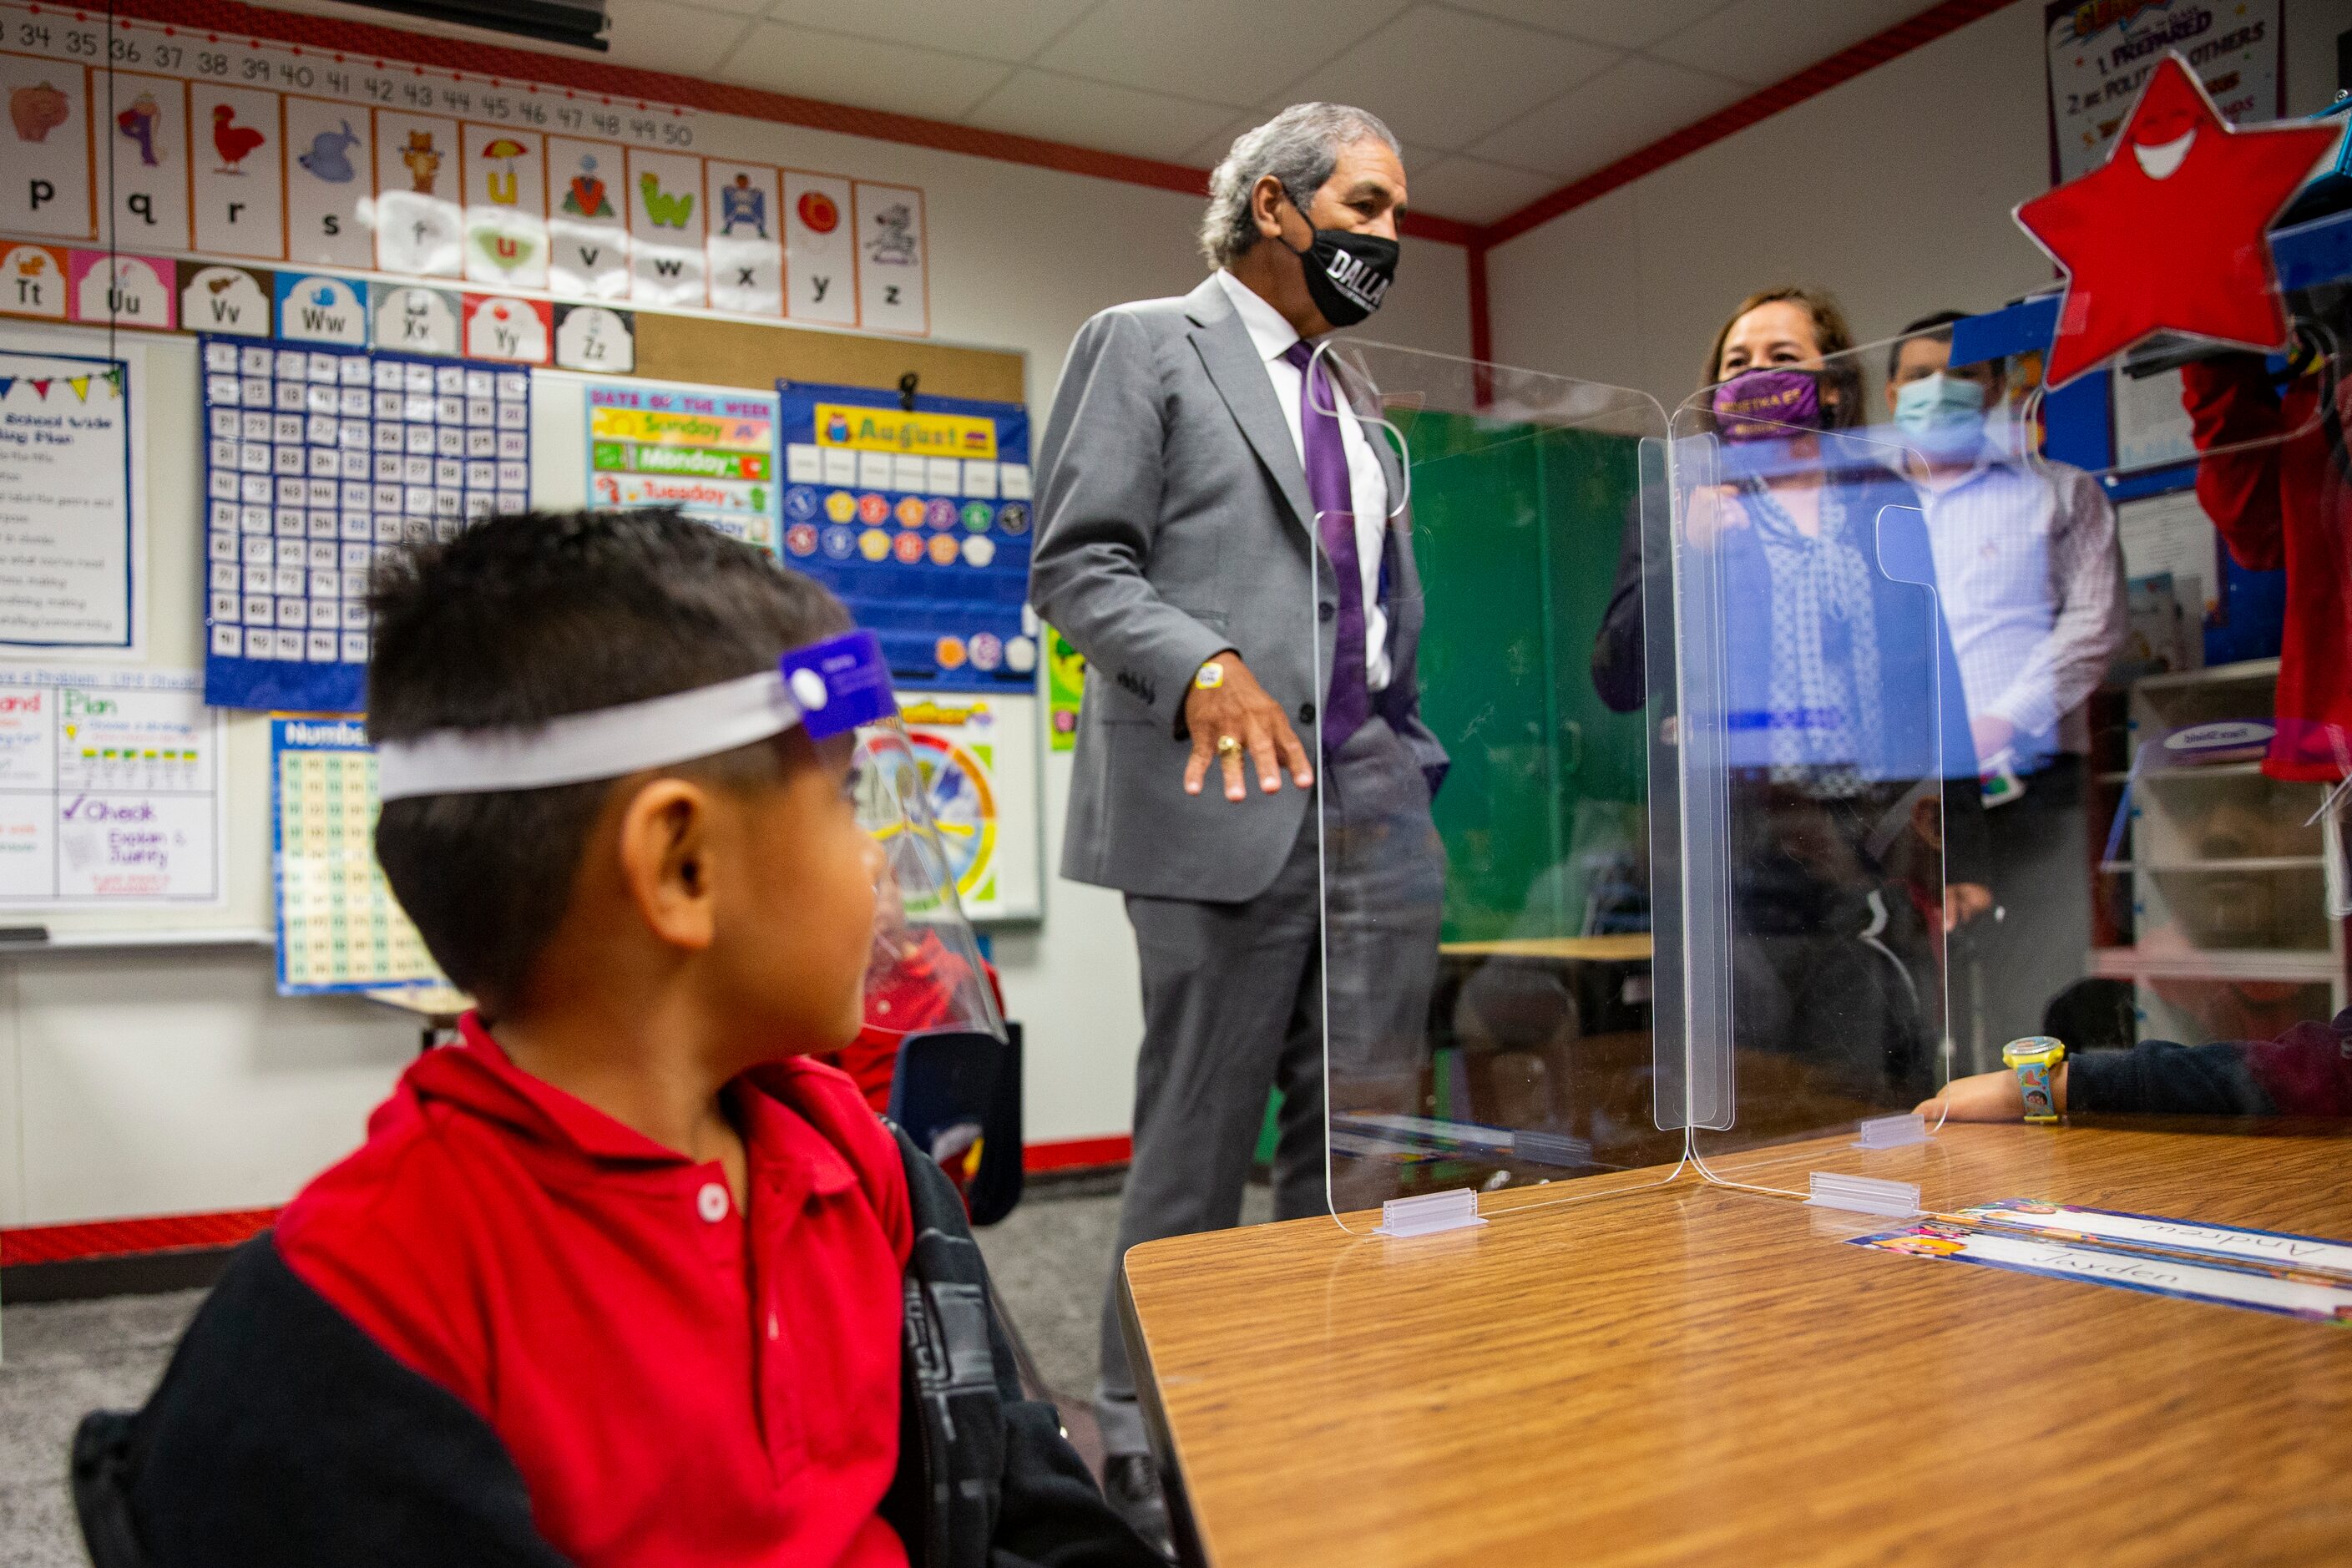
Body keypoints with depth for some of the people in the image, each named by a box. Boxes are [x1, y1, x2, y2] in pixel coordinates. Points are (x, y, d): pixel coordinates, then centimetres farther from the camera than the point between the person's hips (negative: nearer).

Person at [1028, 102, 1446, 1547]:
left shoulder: (1354, 400, 24)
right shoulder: (1144, 345, 3)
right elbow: (1076, 563, -7)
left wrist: (1417, 766, 13)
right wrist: (1207, 667, -22)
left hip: (1378, 799, 7)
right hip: (1228, 793, -6)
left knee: (1365, 1131, 7)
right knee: (1201, 1142, 1)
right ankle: (1148, 1449, 16)